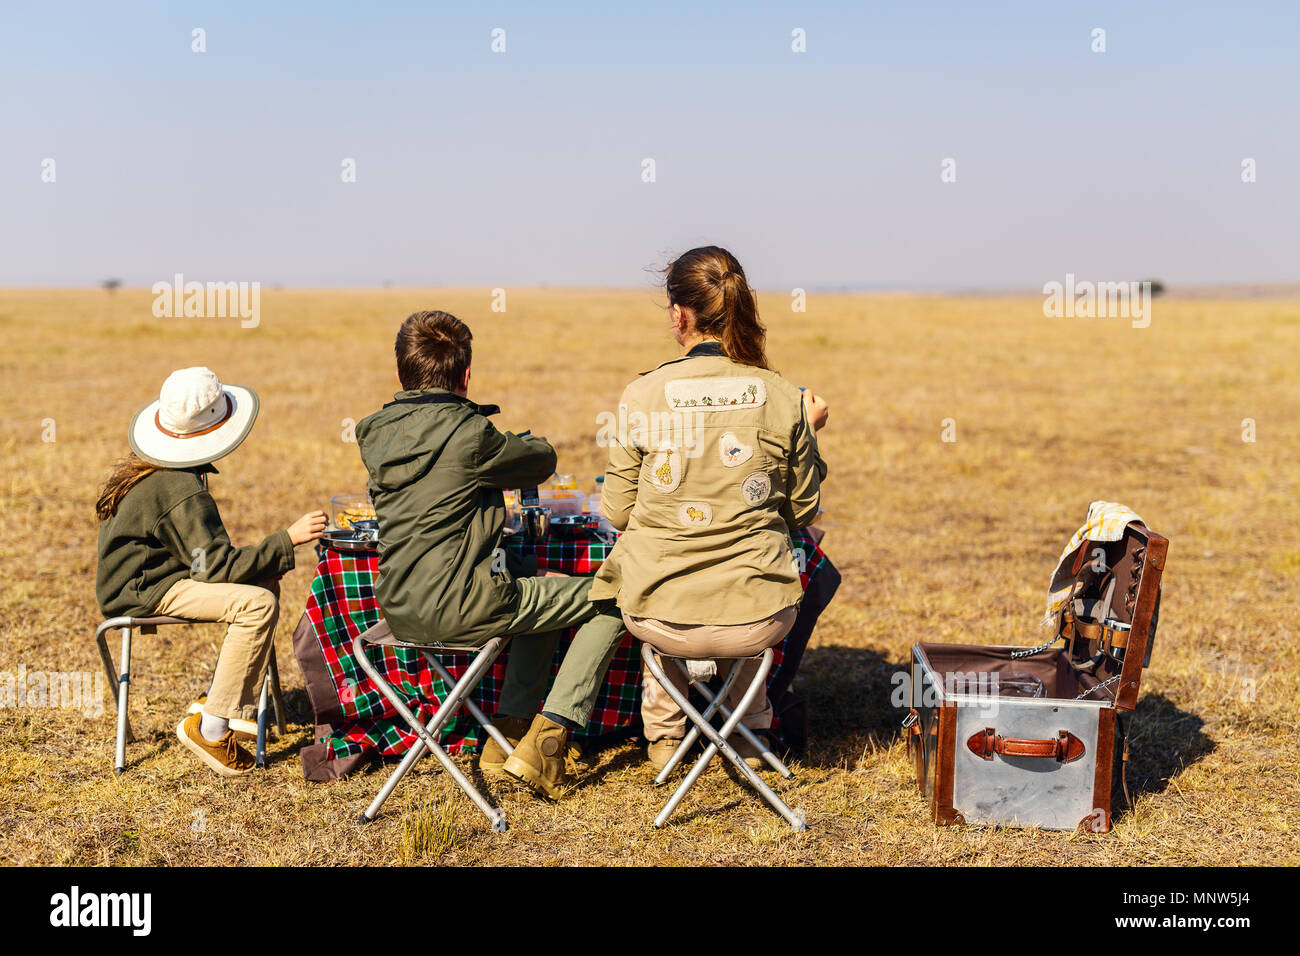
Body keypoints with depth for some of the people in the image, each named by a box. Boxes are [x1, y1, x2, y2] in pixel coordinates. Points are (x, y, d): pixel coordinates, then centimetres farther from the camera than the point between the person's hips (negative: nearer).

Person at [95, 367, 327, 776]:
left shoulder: (146, 467, 8)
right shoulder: (182, 492, -24)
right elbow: (218, 566, -25)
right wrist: (288, 539, -23)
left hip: (141, 575, 11)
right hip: (139, 592, -11)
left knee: (265, 582, 13)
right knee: (257, 603, -27)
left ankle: (218, 698, 12)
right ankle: (209, 726, -20)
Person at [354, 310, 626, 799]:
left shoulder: (375, 434, 7)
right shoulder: (469, 433, -15)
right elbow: (543, 461, 2)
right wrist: (528, 443, 25)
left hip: (399, 612, 8)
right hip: (456, 611, -8)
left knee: (530, 574, 33)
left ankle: (510, 728, 24)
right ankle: (548, 732, 1)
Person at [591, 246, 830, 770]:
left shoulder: (642, 397, -10)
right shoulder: (782, 400, -8)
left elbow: (617, 513, 0)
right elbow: (802, 511, 4)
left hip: (660, 621, 0)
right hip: (756, 621, 0)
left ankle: (663, 735, 44)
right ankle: (748, 736, 45)